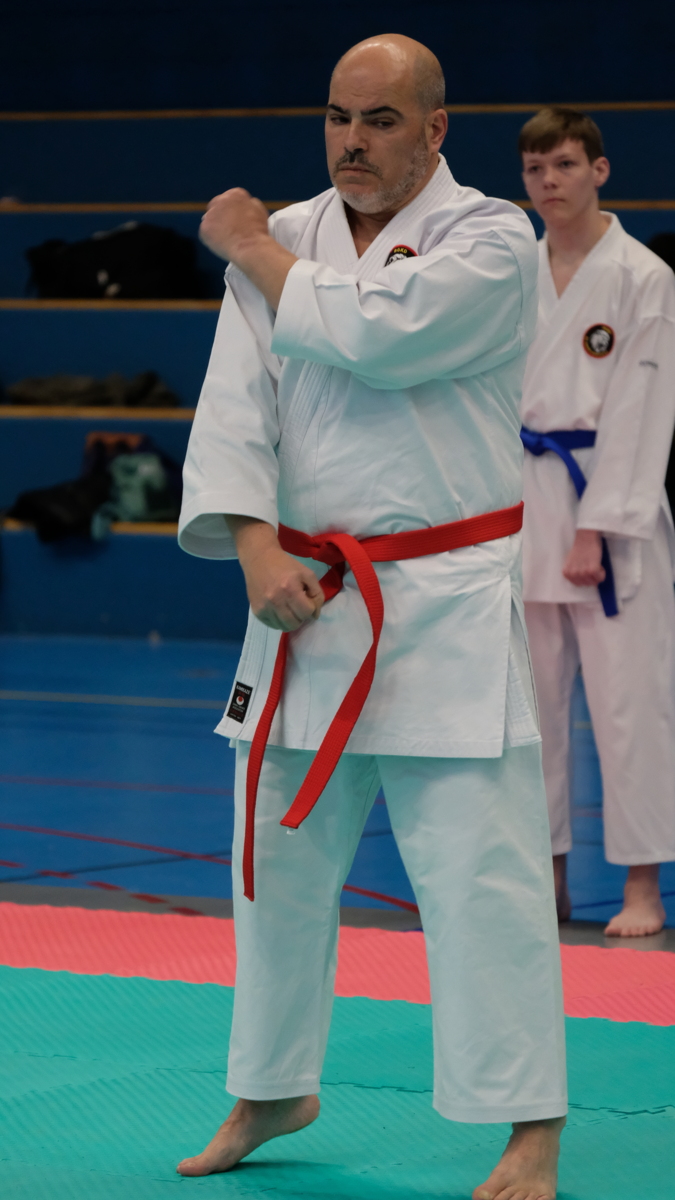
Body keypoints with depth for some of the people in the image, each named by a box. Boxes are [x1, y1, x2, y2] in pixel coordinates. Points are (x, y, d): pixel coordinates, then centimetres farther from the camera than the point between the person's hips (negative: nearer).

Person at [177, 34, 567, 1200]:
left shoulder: (489, 239, -7)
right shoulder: (282, 239, 8)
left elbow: (375, 332, -23)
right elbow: (234, 406, -1)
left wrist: (256, 254, -7)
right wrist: (258, 549, -16)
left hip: (450, 608, -5)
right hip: (305, 600, 5)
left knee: (478, 864, -8)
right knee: (279, 860, 14)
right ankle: (272, 1091, 32)